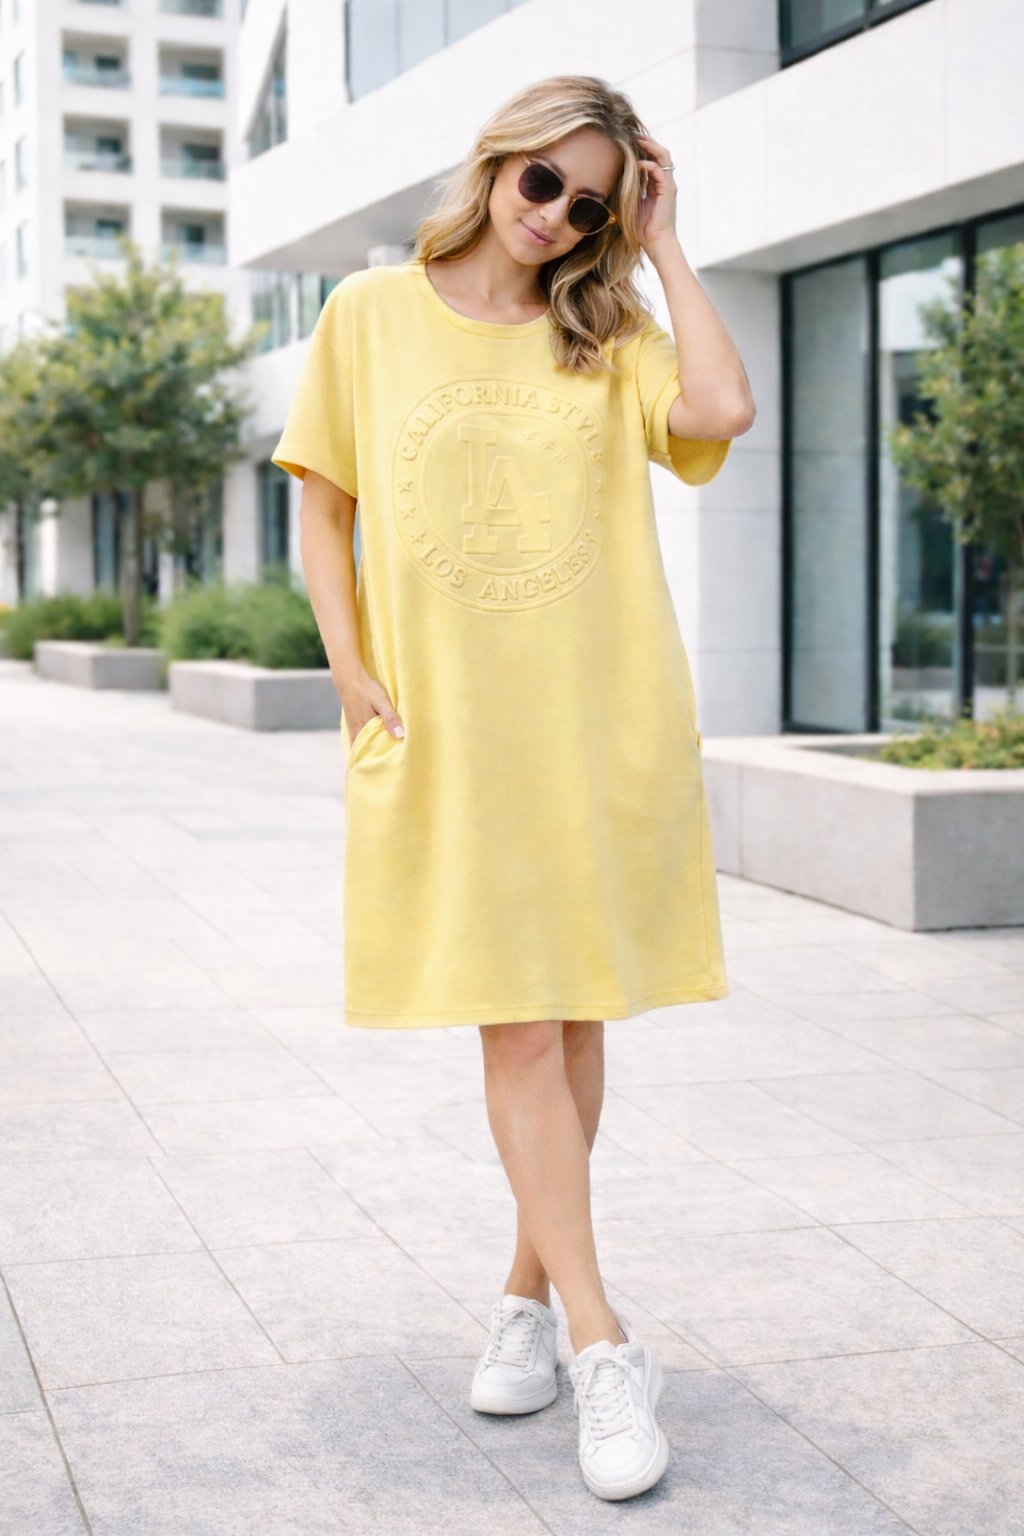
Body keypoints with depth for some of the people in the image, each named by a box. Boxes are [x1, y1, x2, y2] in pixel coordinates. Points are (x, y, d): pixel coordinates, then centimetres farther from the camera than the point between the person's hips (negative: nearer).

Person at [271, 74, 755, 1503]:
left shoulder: (609, 333, 8)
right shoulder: (374, 313, 7)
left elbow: (723, 409, -11)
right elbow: (323, 506, 9)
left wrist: (663, 246, -1)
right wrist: (353, 671, -2)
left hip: (600, 719, 2)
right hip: (446, 726, -1)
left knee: (571, 1011, 7)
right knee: (515, 1022, -5)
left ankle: (532, 1290, 24)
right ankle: (603, 1346, -2)